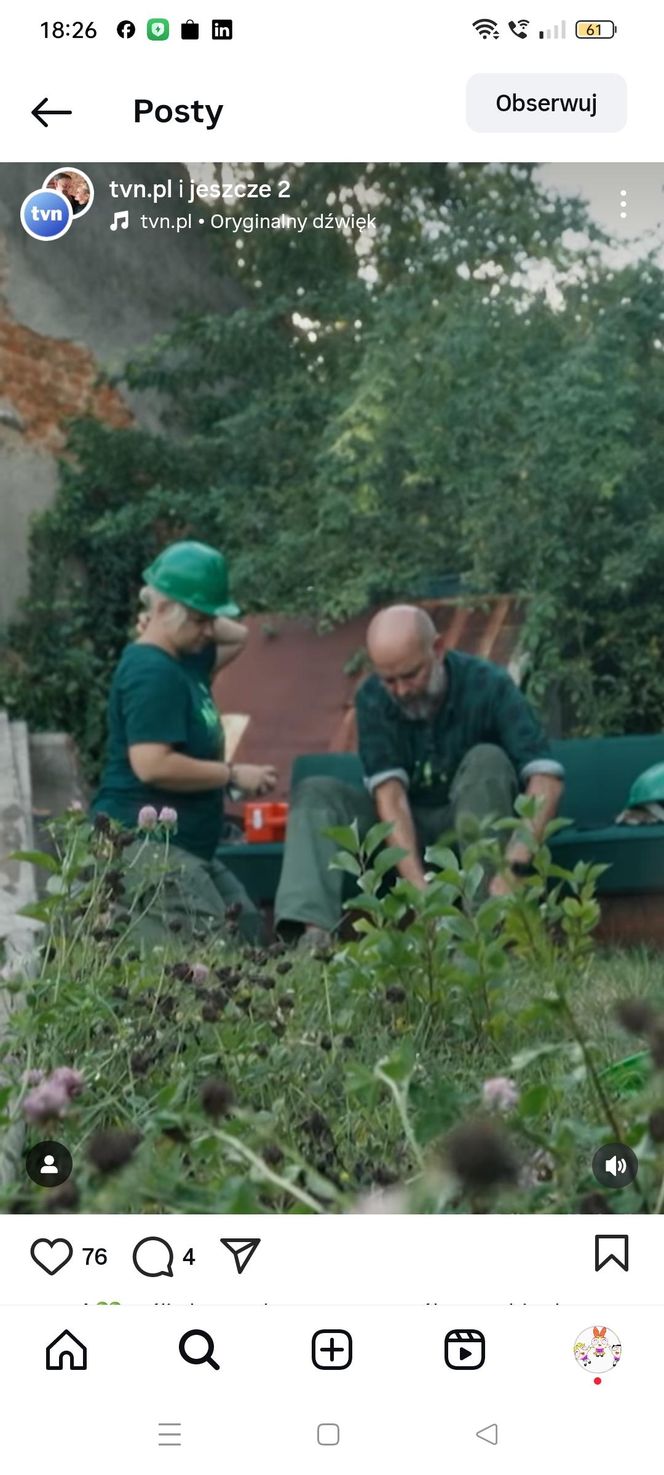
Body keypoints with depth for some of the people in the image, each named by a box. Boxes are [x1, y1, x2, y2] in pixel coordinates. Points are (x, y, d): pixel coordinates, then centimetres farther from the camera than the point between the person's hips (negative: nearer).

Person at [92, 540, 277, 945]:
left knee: (249, 935, 7)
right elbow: (152, 765, -28)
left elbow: (237, 638, 32)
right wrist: (234, 775, -17)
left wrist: (204, 623, 10)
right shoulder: (152, 672, -17)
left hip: (184, 846, 11)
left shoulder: (184, 659, 13)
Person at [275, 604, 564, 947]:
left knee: (488, 760, -30)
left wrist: (512, 866, -45)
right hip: (407, 826, 3)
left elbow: (546, 777, -31)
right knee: (315, 793, -18)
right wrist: (420, 888, -38)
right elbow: (390, 794, -23)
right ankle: (314, 934, -37)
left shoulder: (487, 685, -22)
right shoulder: (373, 699, -14)